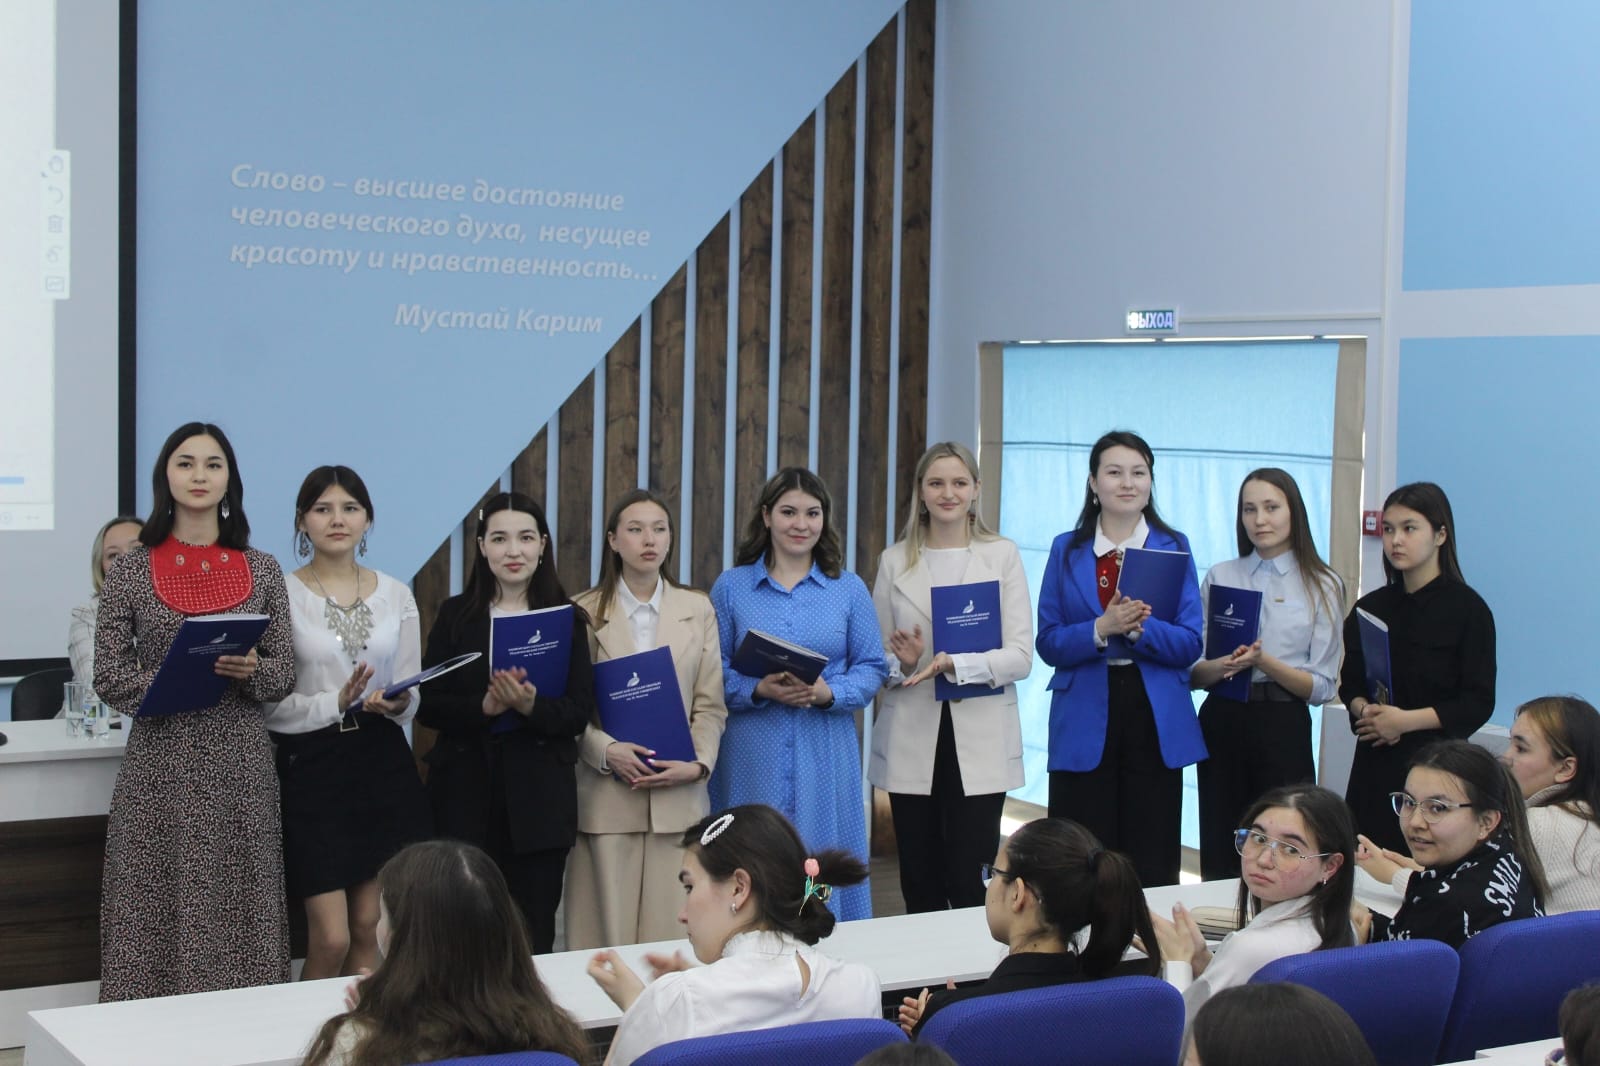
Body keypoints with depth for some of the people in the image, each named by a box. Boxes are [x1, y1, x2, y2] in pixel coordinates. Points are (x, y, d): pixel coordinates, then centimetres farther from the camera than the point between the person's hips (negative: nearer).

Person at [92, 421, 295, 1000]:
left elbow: (284, 675, 8)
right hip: (160, 764, -1)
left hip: (240, 763, 1)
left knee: (241, 911, 2)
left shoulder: (261, 570, 8)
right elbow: (110, 678, 1)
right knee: (158, 913, -1)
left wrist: (249, 670, -14)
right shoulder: (131, 570, 3)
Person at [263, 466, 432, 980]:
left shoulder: (396, 595, 10)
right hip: (312, 768, -4)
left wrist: (396, 705, -10)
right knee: (330, 941, -7)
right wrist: (337, 703, -20)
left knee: (369, 930, 8)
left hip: (384, 766, 4)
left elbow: (412, 696, 12)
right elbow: (270, 705, -7)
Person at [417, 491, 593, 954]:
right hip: (466, 793, 0)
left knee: (534, 934, 2)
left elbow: (579, 712, -1)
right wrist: (483, 707, -16)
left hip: (539, 798, 0)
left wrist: (531, 705, -20)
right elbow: (427, 705, 1)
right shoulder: (455, 614, 7)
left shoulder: (567, 619, 6)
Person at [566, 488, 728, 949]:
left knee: (674, 934, -1)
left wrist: (698, 764, -7)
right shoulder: (585, 613, 5)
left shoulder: (697, 609, 12)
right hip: (607, 798, -2)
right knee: (609, 931, -2)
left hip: (679, 798, 2)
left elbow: (710, 705, 9)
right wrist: (606, 751, -15)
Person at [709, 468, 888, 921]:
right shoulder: (731, 588, 5)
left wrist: (830, 692, -12)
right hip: (753, 760, -1)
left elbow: (872, 667, 6)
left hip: (826, 757, 1)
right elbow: (714, 672, 2)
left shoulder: (849, 589, 8)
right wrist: (758, 690, -15)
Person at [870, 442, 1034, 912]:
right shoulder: (895, 560, 8)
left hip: (981, 740, -2)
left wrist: (955, 664, -20)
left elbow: (1021, 656, -4)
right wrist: (902, 662, -11)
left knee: (969, 886, -5)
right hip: (911, 741, 2)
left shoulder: (1002, 555, 3)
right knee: (920, 887, 6)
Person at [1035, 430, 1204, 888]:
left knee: (1153, 867, 3)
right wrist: (1101, 629, -16)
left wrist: (1140, 627, -19)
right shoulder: (1067, 550, 7)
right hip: (1084, 726, 0)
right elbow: (1048, 643, 1)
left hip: (1156, 724, 0)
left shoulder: (1173, 547, 5)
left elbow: (1190, 644, -1)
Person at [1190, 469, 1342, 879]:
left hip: (1283, 726, -2)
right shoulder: (1220, 577, 10)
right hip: (1222, 720, 2)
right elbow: (1192, 672, 7)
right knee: (1218, 860, 2)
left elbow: (1323, 687, -2)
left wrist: (1263, 662, -17)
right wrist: (1221, 667, -15)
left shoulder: (1322, 585, 4)